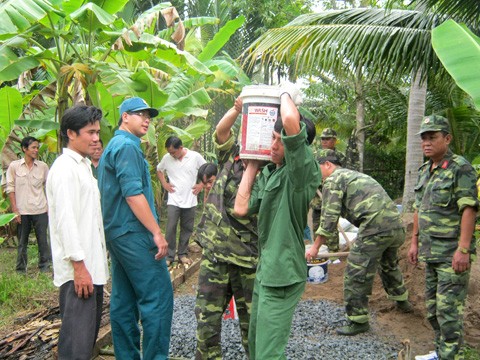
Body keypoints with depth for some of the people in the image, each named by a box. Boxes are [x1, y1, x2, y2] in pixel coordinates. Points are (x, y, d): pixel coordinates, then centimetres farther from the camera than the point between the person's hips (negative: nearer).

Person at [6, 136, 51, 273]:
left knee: (43, 241, 3)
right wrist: (15, 210, -4)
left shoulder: (43, 166, 2)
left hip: (40, 211, 1)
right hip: (22, 211, 0)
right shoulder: (14, 166, -1)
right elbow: (10, 189, 0)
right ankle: (21, 270, 22)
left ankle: (45, 268, 14)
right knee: (22, 242, 10)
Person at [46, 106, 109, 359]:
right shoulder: (64, 169, -13)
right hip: (78, 268, -10)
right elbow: (65, 221, -20)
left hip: (91, 265, 10)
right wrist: (79, 265, -22)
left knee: (90, 331, 17)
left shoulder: (83, 165, 17)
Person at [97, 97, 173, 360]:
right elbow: (133, 194, -20)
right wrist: (157, 233, -18)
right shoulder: (127, 146, -11)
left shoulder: (113, 145, 19)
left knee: (123, 300, 12)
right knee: (158, 296, -7)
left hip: (117, 233, 10)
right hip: (133, 233, -10)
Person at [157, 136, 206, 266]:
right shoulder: (166, 158, -2)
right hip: (173, 200, 0)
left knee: (187, 229, 9)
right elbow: (159, 170, 16)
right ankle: (169, 255, 6)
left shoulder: (195, 157, -7)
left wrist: (201, 184, -2)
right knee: (170, 228, -6)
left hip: (190, 200, 0)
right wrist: (164, 183, 3)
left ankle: (182, 254, 23)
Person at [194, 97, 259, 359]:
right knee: (207, 318, 11)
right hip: (214, 253, 3)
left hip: (247, 260, -3)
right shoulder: (232, 156, 6)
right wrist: (238, 108, -26)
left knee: (252, 323, 10)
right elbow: (220, 131, -11)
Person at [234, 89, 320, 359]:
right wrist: (252, 166, 5)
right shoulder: (269, 172, 8)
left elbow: (291, 121, -35)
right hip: (265, 269, 9)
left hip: (283, 274, -9)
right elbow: (242, 208, 3)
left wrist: (286, 94, -14)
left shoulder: (303, 170, -18)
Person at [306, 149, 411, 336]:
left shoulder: (333, 180, 0)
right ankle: (402, 300, 50)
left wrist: (315, 247, 1)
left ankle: (358, 321, 8)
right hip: (397, 225, 10)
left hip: (375, 228, -10)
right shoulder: (355, 175, 27)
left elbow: (329, 217, -7)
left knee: (356, 274, 1)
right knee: (389, 265, 32)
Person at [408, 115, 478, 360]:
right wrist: (415, 242, 18)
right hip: (430, 252, 8)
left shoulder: (460, 169, -11)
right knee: (433, 306, 16)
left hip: (452, 253, -8)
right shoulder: (424, 171, 13)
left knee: (448, 308, -6)